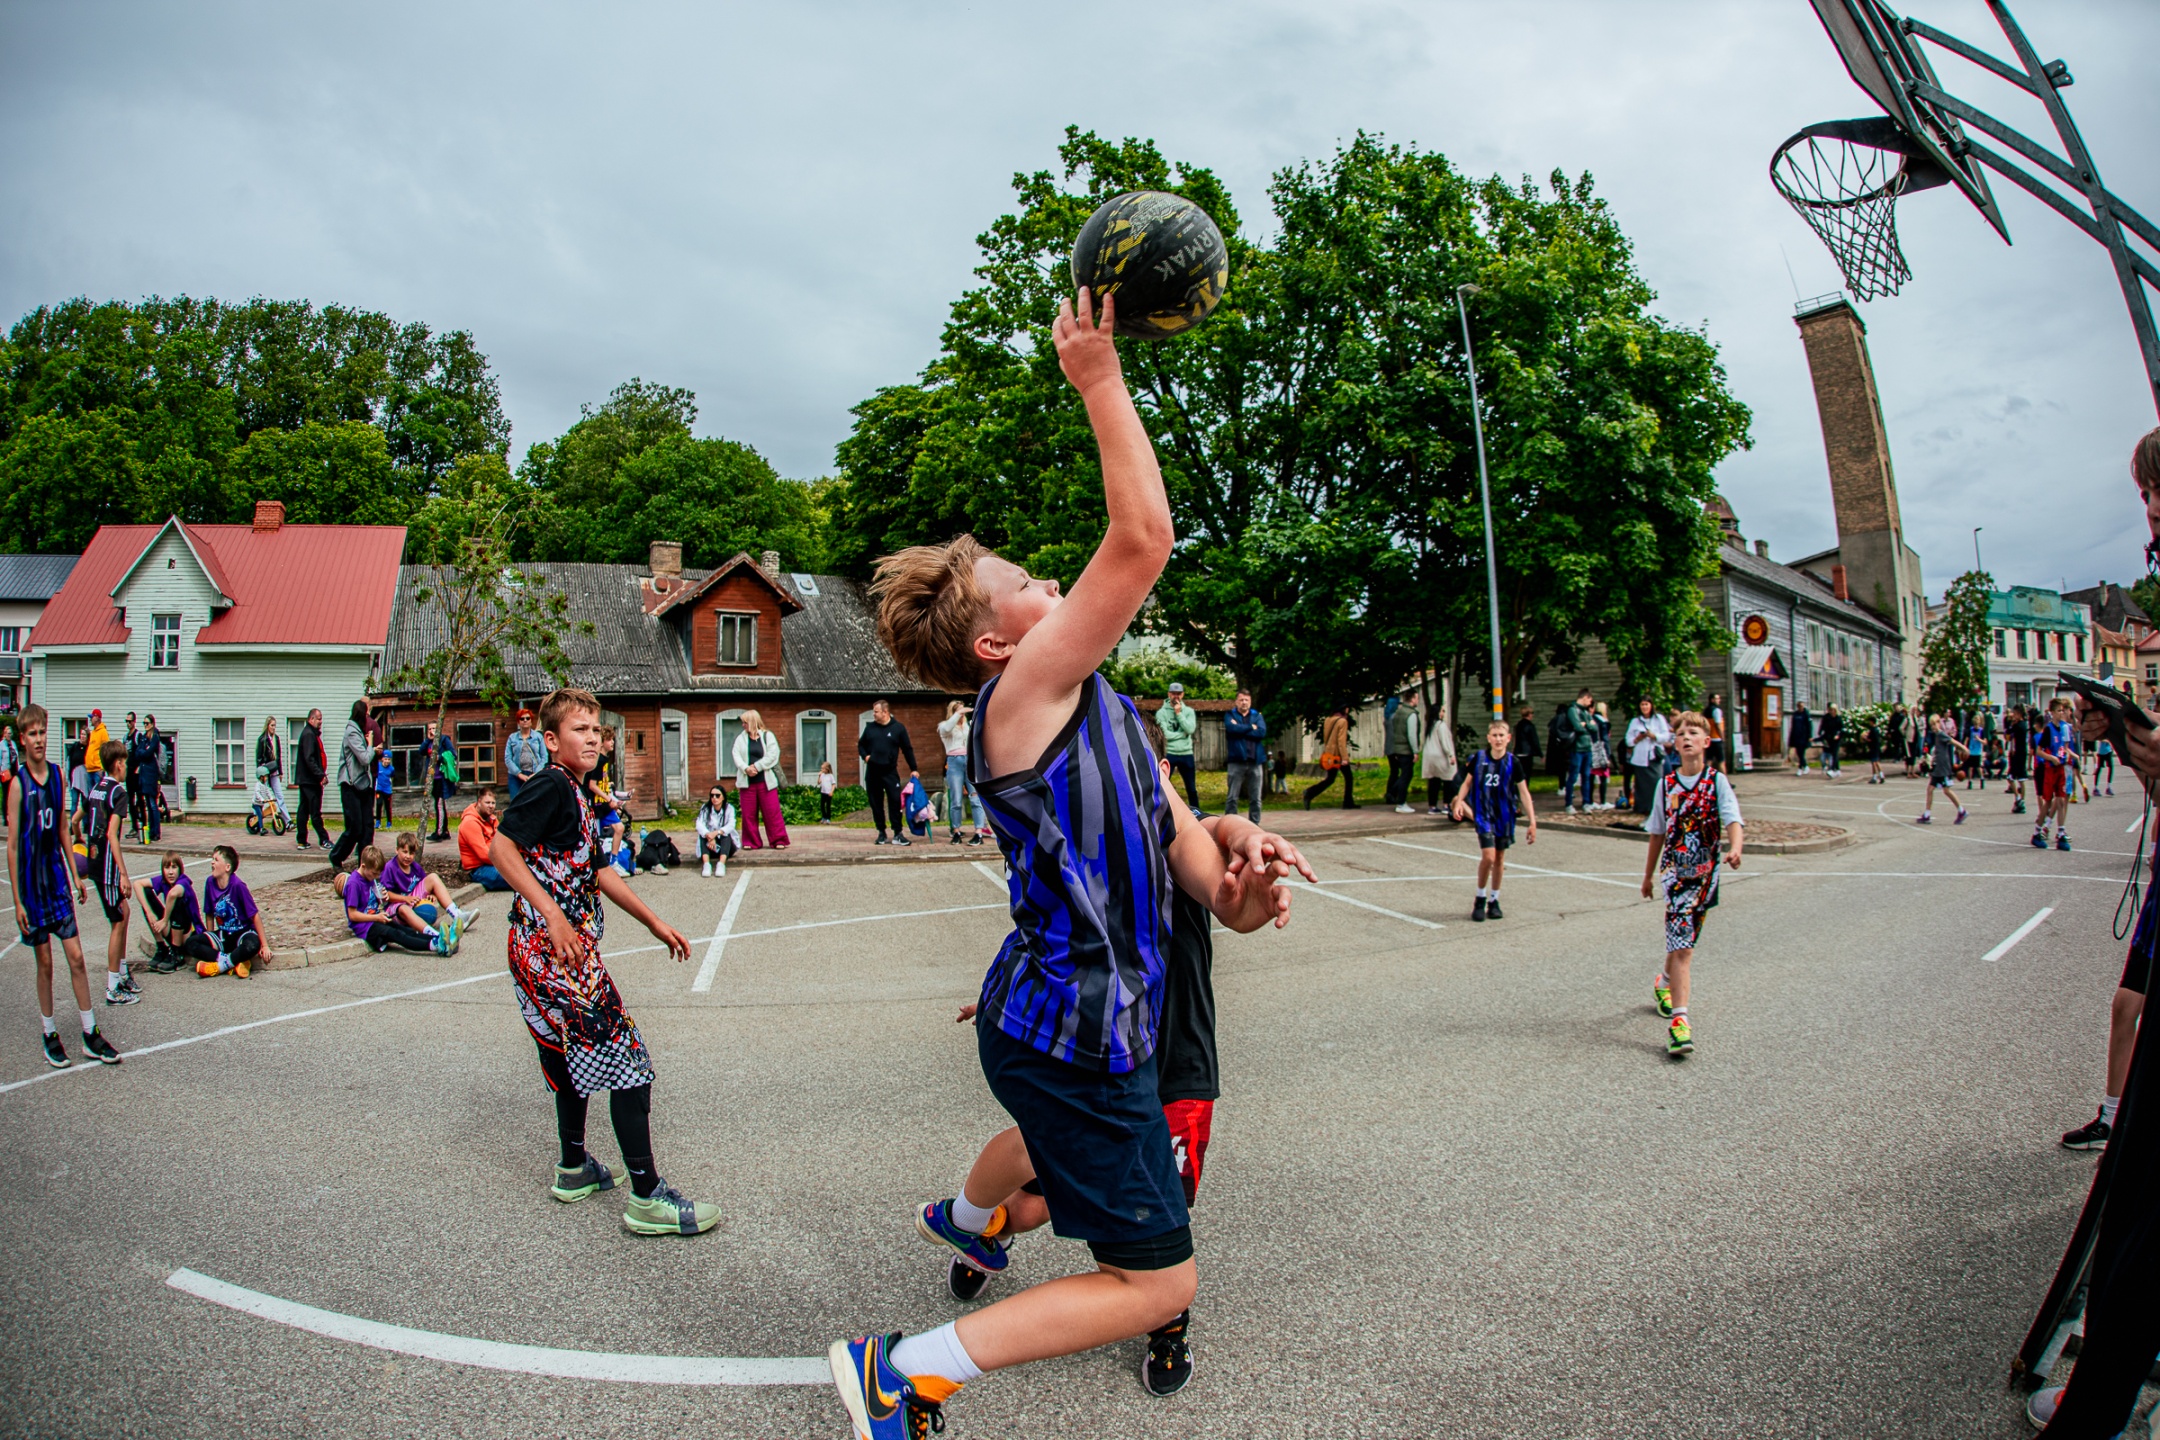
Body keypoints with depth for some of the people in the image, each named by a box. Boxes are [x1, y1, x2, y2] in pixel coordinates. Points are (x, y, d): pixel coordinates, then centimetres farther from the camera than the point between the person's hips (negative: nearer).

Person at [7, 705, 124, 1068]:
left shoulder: (58, 775, 4)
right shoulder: (18, 783, -12)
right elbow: (12, 845, -10)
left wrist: (76, 877, 14)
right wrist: (17, 901, -10)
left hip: (58, 877, 4)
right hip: (32, 880, -4)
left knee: (75, 956, 4)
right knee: (44, 962, 6)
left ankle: (90, 1033, 11)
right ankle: (50, 1036, 19)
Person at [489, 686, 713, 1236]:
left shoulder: (577, 795, 18)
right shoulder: (550, 786, -11)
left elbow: (599, 871, 24)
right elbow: (501, 850, -21)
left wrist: (655, 923, 24)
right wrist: (552, 914, -26)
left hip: (567, 947, 10)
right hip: (552, 946, -10)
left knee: (575, 1054, 21)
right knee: (627, 1060, -8)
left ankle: (574, 1169, 34)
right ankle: (647, 1197, -5)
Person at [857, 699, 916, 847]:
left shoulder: (898, 728, 0)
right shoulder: (870, 727, 8)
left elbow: (907, 750, 3)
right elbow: (861, 744, 20)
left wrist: (913, 769, 0)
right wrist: (865, 756, -1)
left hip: (890, 772, -3)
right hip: (872, 772, 3)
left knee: (895, 801, -10)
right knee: (876, 803, 6)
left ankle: (898, 833, -7)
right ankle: (881, 832, 15)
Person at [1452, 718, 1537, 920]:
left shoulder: (1512, 763, -7)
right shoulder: (1479, 758, -6)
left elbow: (1524, 793, -4)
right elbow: (1467, 782, 6)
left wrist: (1532, 822, -7)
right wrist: (1459, 802, -10)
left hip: (1504, 815, 2)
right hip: (1484, 814, -2)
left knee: (1499, 858, 10)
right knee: (1488, 856, -14)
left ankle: (1494, 901, 25)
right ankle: (1480, 899, 4)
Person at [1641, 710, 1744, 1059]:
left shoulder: (1717, 782, -2)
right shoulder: (1666, 785, 4)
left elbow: (1732, 821, -15)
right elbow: (1657, 834, 12)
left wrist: (1735, 848, -36)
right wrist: (1649, 874, 18)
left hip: (1706, 873, 0)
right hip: (1676, 871, 0)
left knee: (1684, 941, 13)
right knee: (1682, 945, -10)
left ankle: (1665, 982, 43)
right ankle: (1679, 1019, -14)